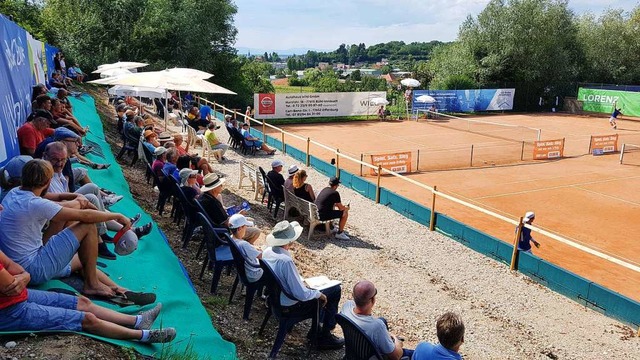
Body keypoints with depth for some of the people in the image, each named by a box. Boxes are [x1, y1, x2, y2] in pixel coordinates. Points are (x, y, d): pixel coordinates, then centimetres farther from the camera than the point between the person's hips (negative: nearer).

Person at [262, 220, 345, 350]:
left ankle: (317, 328, 31)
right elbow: (301, 295, -31)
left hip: (277, 297, 8)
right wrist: (319, 294, -13)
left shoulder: (267, 252, -9)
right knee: (335, 290, 3)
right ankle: (325, 337, 13)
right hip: (291, 306, -8)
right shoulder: (285, 261, -35)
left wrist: (302, 280, 9)